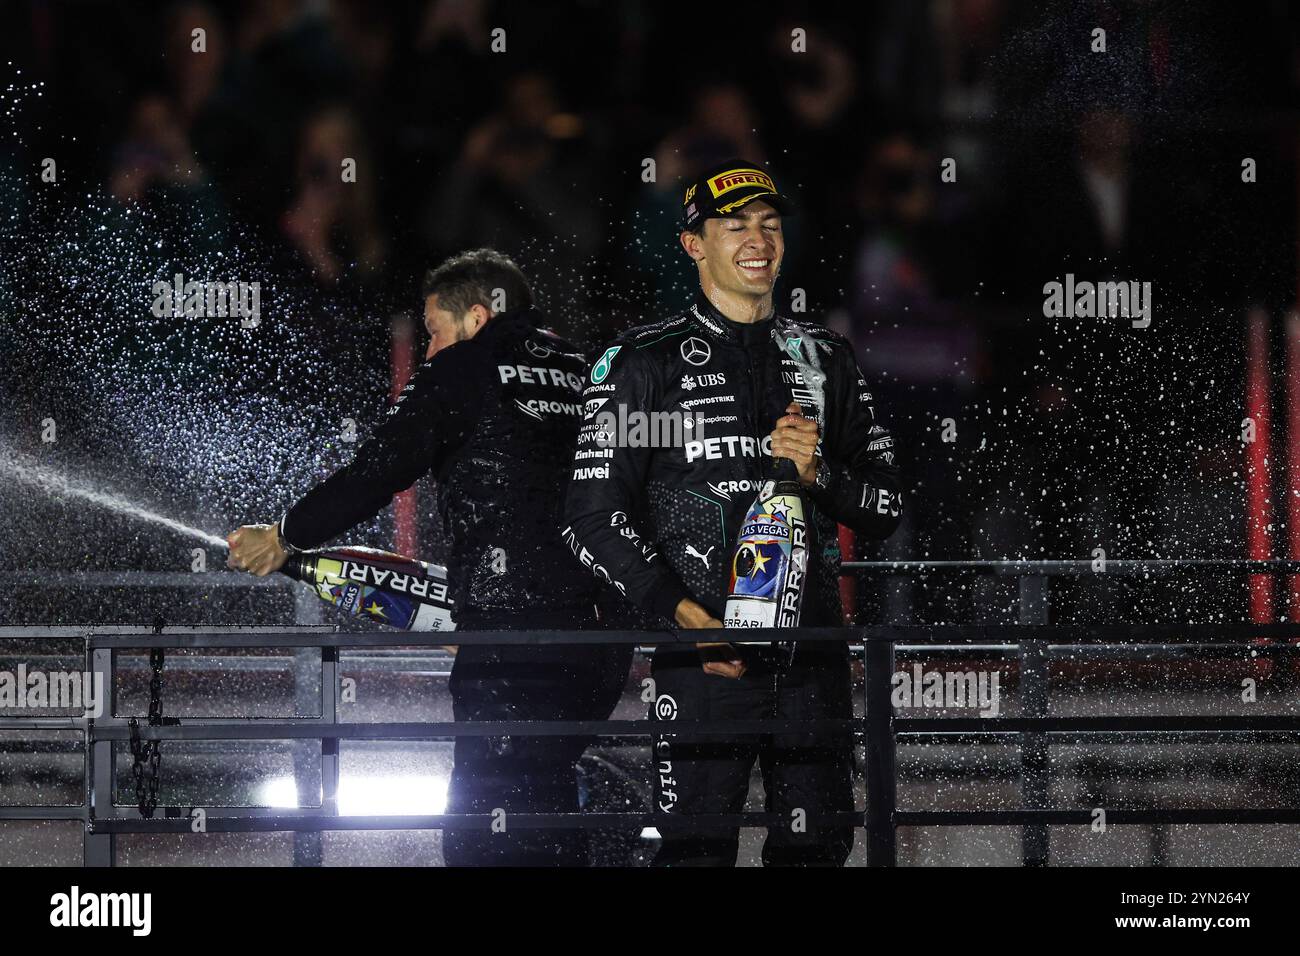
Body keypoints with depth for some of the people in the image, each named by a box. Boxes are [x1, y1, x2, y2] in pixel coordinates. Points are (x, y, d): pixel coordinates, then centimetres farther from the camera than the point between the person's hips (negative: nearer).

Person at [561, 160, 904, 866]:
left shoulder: (824, 359, 14)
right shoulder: (644, 362, 1)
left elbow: (885, 510, 15)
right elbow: (592, 517, -3)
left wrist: (819, 473, -7)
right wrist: (683, 613, -14)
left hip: (812, 646, 4)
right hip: (703, 650, -4)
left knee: (818, 847, 5)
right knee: (697, 850, -6)